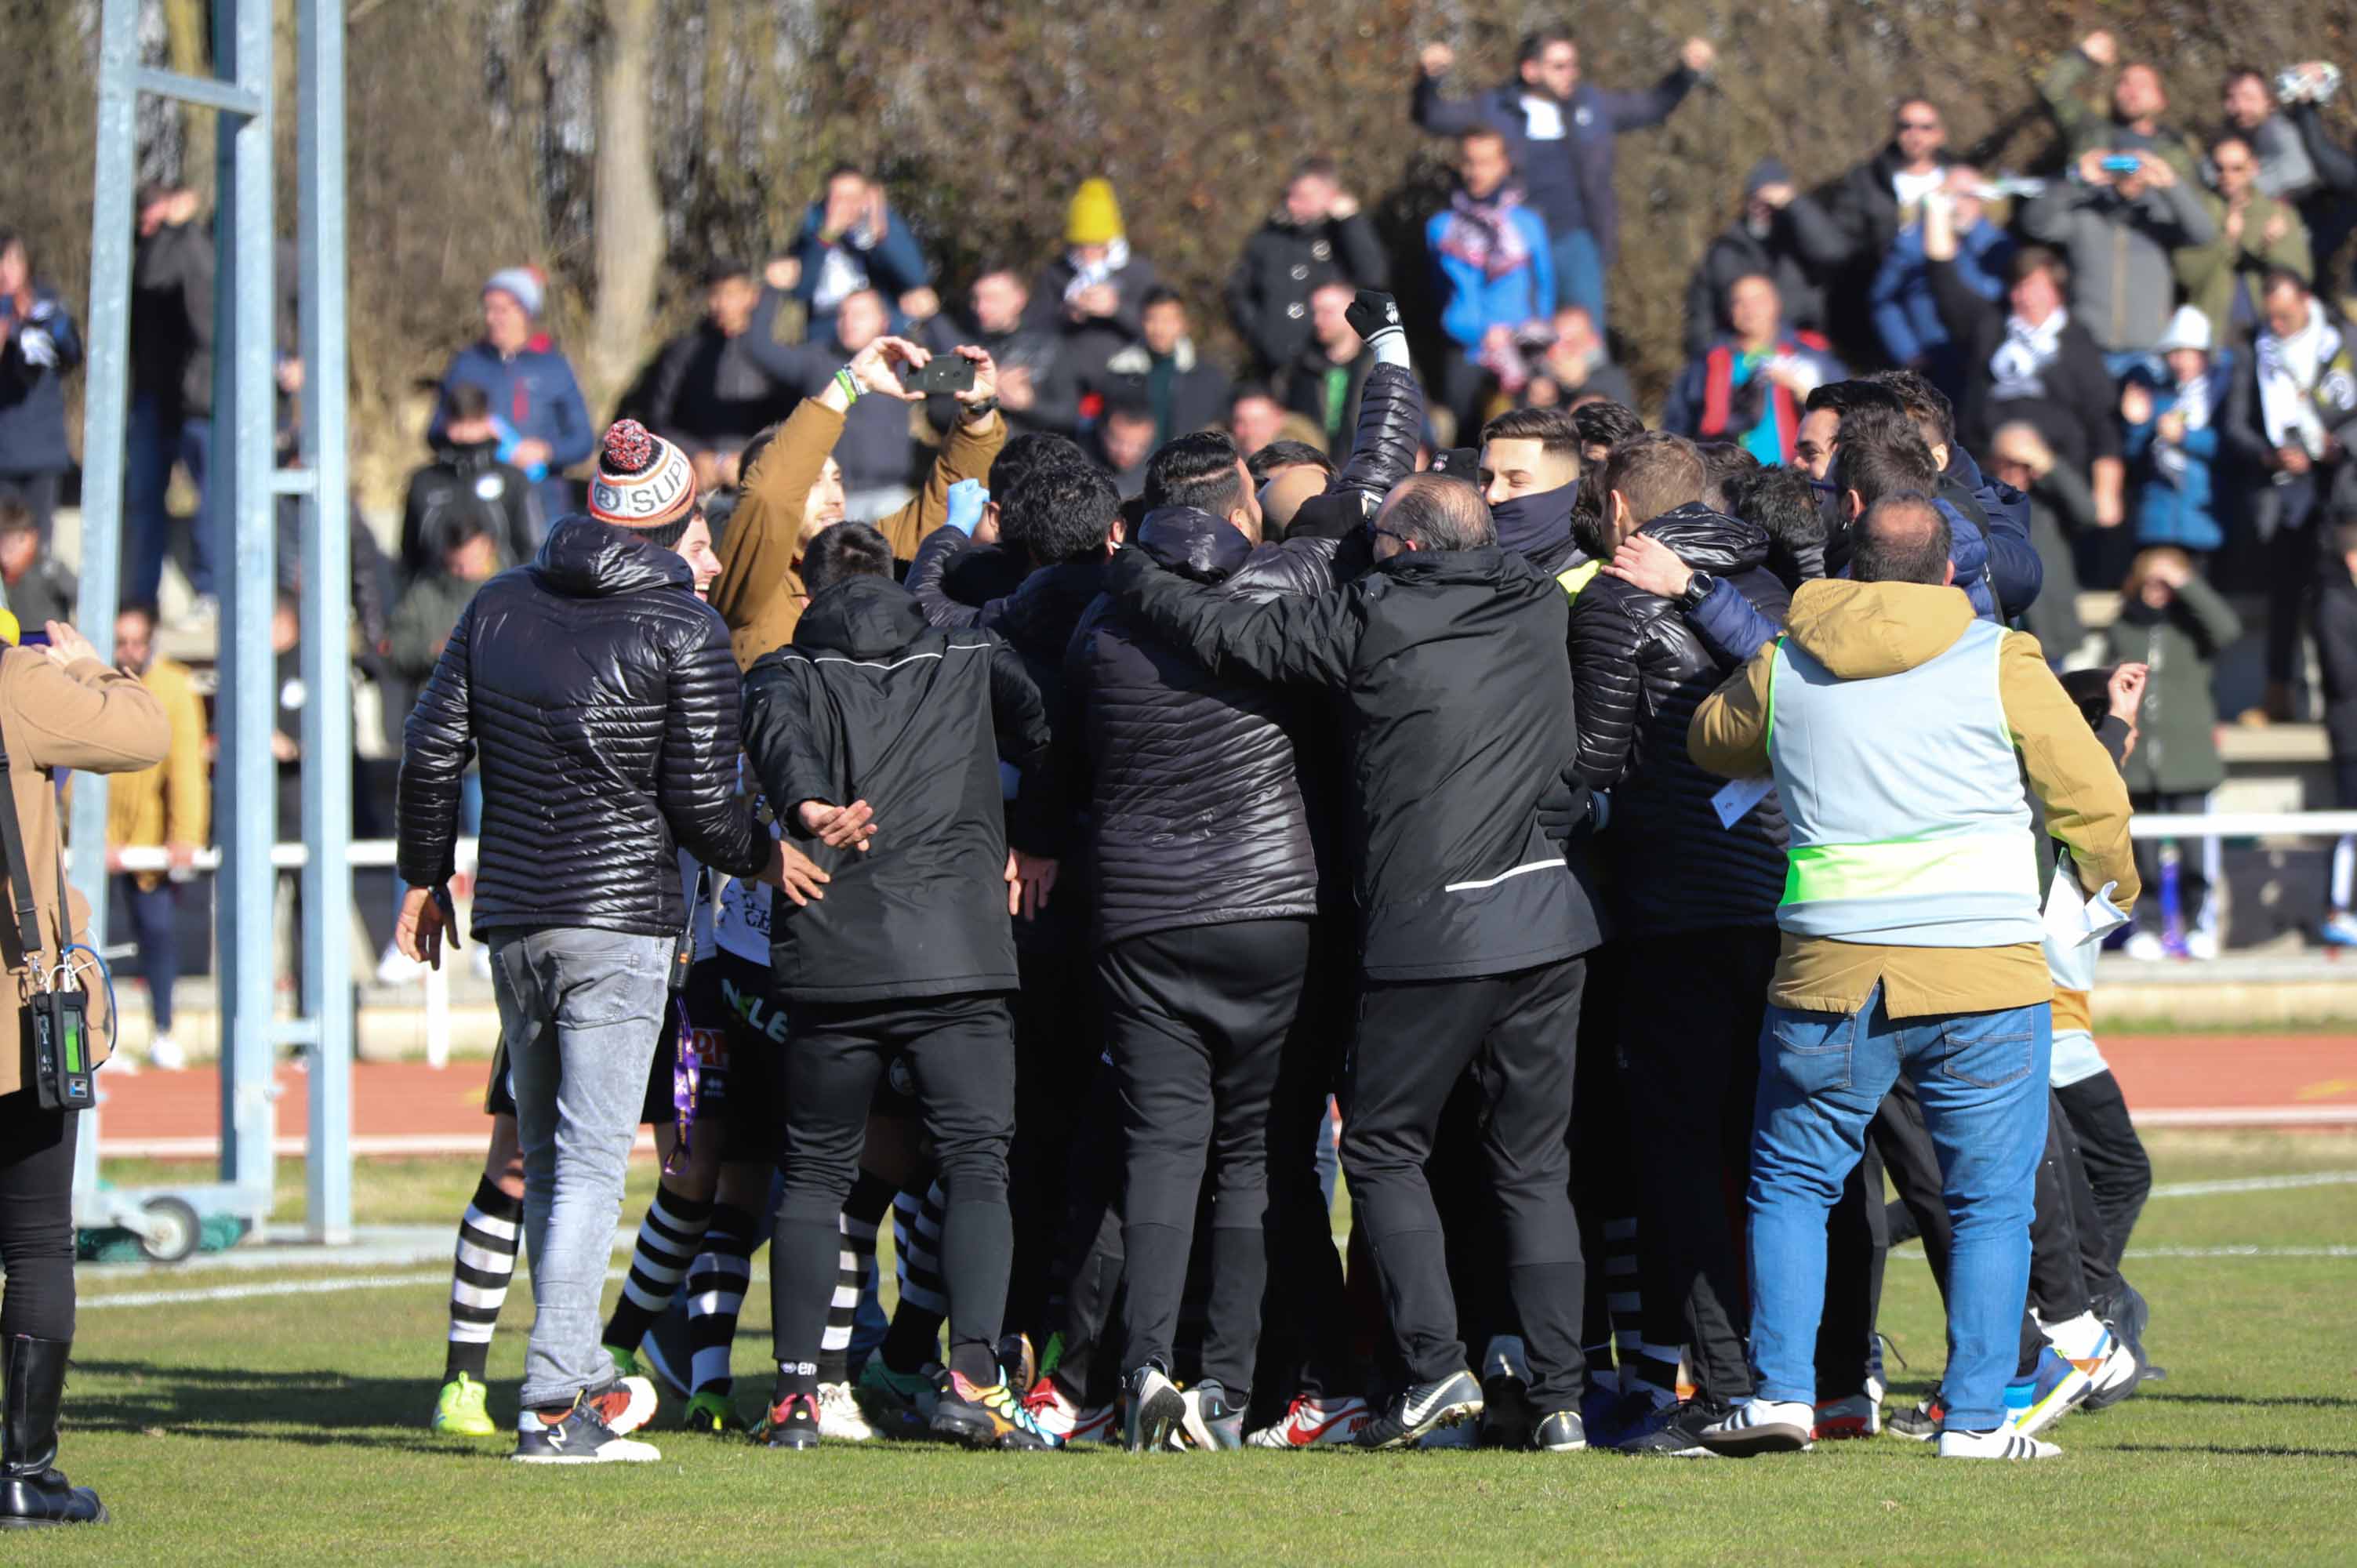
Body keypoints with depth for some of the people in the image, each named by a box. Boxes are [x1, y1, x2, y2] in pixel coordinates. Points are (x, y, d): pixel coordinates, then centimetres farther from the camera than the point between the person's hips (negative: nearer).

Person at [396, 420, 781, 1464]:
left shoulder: (503, 604, 10)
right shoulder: (683, 627, -5)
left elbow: (431, 750, 10)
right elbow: (700, 803, -8)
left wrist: (425, 875, 21)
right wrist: (767, 857, 11)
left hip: (511, 917, 5)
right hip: (621, 916, -5)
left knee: (547, 1156, 15)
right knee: (590, 1162, -7)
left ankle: (582, 1374, 22)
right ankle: (554, 1402, -13)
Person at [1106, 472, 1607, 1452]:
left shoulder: (1376, 622, -7)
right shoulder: (1536, 609, 9)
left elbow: (1226, 637, -5)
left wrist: (1129, 576, 13)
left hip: (1433, 931, -5)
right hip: (1550, 922, 5)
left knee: (1384, 1149, 8)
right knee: (1533, 1167, 9)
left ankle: (1435, 1363, -6)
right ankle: (1561, 1397, 3)